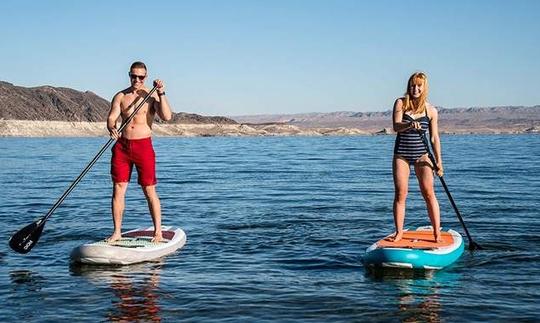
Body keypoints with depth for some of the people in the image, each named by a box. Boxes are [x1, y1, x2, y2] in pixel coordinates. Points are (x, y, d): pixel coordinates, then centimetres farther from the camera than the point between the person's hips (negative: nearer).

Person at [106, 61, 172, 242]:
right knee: (118, 189, 2)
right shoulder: (120, 96, 8)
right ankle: (117, 232, 10)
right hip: (122, 146, 3)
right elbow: (111, 118, -3)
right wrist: (112, 129, -25)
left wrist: (161, 94, -20)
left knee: (149, 191, 0)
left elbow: (167, 117, -13)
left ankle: (158, 232, 7)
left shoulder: (152, 95, 1)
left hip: (143, 146, -3)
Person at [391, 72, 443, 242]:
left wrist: (438, 161, -1)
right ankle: (399, 233, 10)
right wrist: (409, 125, -37)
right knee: (400, 194, 0)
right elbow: (396, 126, -16)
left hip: (421, 155, 0)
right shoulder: (400, 103, -2)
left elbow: (434, 138, 3)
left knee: (429, 193, -5)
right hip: (401, 155, 0)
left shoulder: (431, 110, 0)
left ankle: (437, 233, -2)